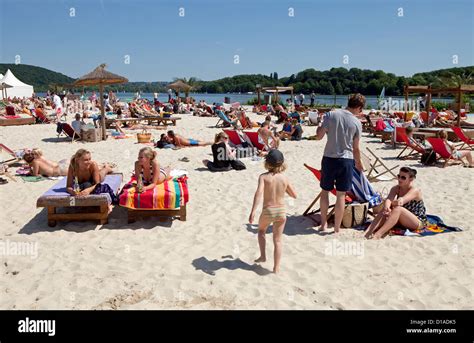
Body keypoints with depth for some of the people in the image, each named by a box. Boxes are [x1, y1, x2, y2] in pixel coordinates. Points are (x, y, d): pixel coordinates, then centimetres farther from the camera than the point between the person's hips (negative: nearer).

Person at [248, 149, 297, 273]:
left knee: (261, 231, 29)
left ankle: (263, 256, 25)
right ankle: (276, 267, 11)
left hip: (267, 211, -1)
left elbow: (259, 193, -25)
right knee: (277, 240, 9)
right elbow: (294, 195, 8)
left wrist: (253, 211, -29)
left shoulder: (264, 177, -10)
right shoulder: (284, 178, -1)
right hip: (281, 211, 2)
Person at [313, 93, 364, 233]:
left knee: (325, 191, 16)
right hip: (346, 160, 0)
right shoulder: (357, 123, -4)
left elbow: (319, 136, -4)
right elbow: (356, 148, 3)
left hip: (329, 158, 1)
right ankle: (336, 229, 13)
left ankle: (323, 224, 22)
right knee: (341, 194, 6)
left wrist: (319, 128, 17)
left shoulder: (331, 114, -6)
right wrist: (358, 163, 19)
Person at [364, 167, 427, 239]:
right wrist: (386, 207, -44)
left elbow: (402, 200, -36)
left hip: (419, 222, -6)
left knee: (398, 209, -34)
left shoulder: (415, 191, -17)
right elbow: (389, 199, -25)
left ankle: (378, 234, -49)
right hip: (403, 220, 6)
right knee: (385, 210, -22)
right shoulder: (395, 189, -4)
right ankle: (368, 231, -38)